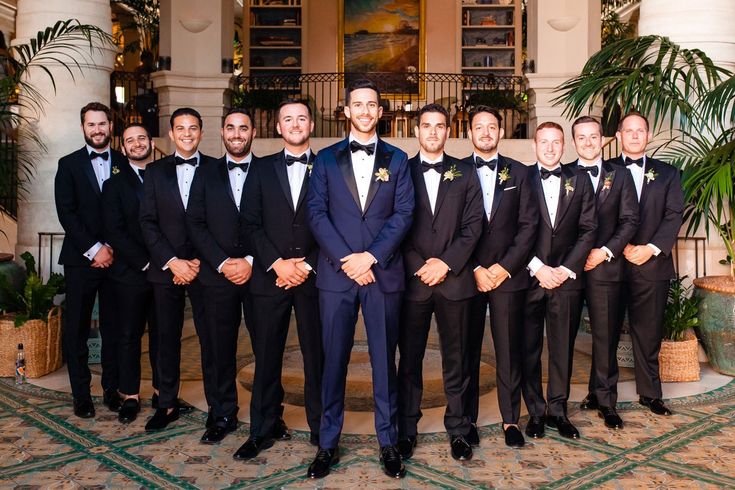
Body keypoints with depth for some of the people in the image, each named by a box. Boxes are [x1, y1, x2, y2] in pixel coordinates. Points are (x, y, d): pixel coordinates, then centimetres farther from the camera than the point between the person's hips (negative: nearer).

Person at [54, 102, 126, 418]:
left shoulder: (125, 164, 8)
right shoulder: (69, 164, 5)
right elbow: (66, 213, -4)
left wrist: (111, 248, -6)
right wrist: (93, 249, -12)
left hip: (116, 259, 1)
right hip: (80, 260, -1)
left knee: (114, 328, 5)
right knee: (76, 330, 3)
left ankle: (112, 389, 15)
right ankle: (81, 395, 13)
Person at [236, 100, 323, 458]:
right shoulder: (261, 169, 10)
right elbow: (251, 224, 3)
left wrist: (307, 266, -9)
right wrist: (277, 264, -9)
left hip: (313, 277, -1)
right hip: (270, 276, 1)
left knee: (316, 355, 4)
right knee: (266, 356, 7)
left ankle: (320, 428, 18)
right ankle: (262, 431, 19)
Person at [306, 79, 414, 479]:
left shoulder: (396, 159, 9)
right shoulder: (326, 159, 8)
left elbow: (403, 214, 0)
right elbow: (316, 213, -1)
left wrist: (371, 256, -12)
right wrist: (346, 260, -12)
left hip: (384, 272, 0)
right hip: (336, 273, 0)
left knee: (384, 359, 7)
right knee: (333, 360, 6)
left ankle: (388, 442, 20)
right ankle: (328, 443, 17)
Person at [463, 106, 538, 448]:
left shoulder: (518, 173, 9)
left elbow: (528, 224, 4)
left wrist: (503, 267, -6)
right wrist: (475, 269, -8)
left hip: (508, 274, 1)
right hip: (467, 274, -1)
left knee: (509, 350, 4)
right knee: (467, 350, 4)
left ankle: (511, 420, 15)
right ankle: (467, 419, 15)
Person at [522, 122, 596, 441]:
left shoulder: (579, 181, 10)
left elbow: (588, 229, 5)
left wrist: (567, 269, -5)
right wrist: (537, 268, -10)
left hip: (567, 277, 2)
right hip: (528, 276, -2)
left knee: (563, 347, 7)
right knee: (529, 348, 4)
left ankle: (557, 410, 19)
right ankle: (535, 411, 16)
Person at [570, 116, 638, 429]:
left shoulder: (619, 175, 9)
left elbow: (629, 220, 4)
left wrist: (605, 251, -8)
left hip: (605, 265, 0)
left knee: (605, 335, 2)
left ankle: (604, 399, 14)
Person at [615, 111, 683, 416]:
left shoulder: (667, 174, 12)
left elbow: (674, 216, 3)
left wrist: (651, 249, -11)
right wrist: (622, 246, -12)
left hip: (652, 264, 1)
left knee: (649, 332, 6)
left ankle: (650, 393, 19)